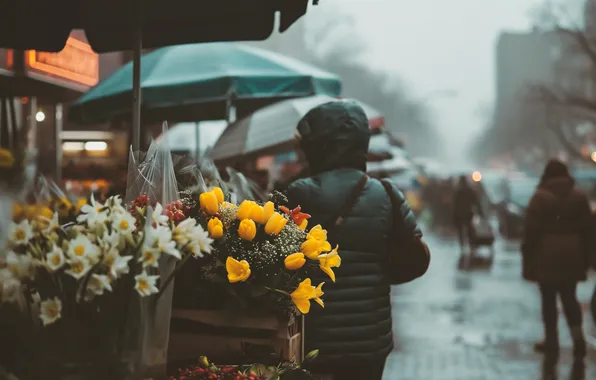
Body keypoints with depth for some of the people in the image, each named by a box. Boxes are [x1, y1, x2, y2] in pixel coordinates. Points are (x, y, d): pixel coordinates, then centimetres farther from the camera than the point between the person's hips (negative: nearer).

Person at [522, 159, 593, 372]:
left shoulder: (540, 197, -7)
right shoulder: (579, 197, 6)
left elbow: (531, 231, -9)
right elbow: (587, 229, 8)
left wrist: (528, 258, -2)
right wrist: (585, 258, 14)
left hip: (546, 255, -4)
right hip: (571, 255, 4)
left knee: (549, 301, 6)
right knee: (569, 298, 15)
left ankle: (552, 345, 10)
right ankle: (578, 339, 1)